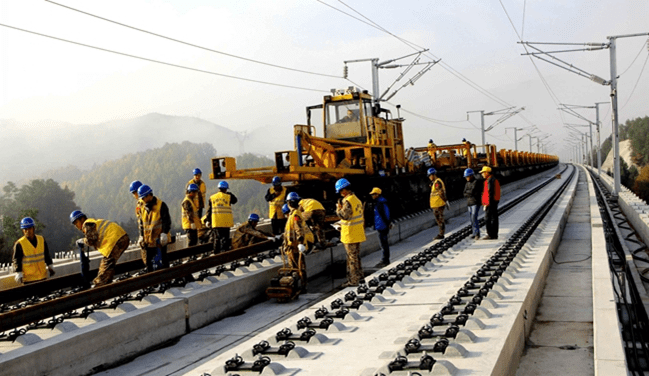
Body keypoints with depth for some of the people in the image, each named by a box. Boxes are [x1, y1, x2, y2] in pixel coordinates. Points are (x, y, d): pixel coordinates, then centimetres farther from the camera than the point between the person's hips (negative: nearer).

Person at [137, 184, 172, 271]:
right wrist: (141, 236, 13)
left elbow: (167, 221, -10)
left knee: (162, 259, -1)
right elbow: (141, 223, 18)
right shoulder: (143, 207, 11)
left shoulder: (161, 205, -9)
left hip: (159, 239, -6)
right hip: (148, 239, 6)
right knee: (148, 260, 8)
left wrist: (164, 233, -18)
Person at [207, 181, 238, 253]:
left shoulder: (212, 197, 5)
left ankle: (216, 253, 13)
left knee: (216, 238, 9)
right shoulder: (228, 196, -3)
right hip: (226, 222, -2)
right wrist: (229, 193, 24)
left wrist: (209, 220, 14)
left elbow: (209, 210, 7)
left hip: (215, 222, 3)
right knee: (225, 238, 1)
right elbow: (234, 200, 18)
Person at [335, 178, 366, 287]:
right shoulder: (357, 199, 11)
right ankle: (359, 276, 27)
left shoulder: (347, 201, -19)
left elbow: (345, 216, -23)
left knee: (352, 257, -3)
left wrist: (338, 208, -8)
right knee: (356, 255, 19)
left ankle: (354, 280, 2)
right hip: (358, 233, 9)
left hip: (350, 234, -9)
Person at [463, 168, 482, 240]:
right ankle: (475, 233, 17)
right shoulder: (467, 184, 15)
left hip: (476, 203, -8)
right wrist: (470, 193, -9)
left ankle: (477, 233, -14)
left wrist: (467, 192, -3)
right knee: (471, 220, 8)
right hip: (469, 203, 8)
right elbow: (465, 194, 7)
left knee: (474, 218, -18)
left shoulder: (476, 182, -9)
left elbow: (472, 191, -20)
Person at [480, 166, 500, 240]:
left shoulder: (490, 180, -15)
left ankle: (490, 235, -7)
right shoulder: (494, 179, 17)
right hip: (495, 201, 10)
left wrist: (488, 203, -21)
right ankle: (494, 234, 12)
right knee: (494, 218, 10)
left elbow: (490, 192, -20)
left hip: (490, 202, -10)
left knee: (487, 219, -6)